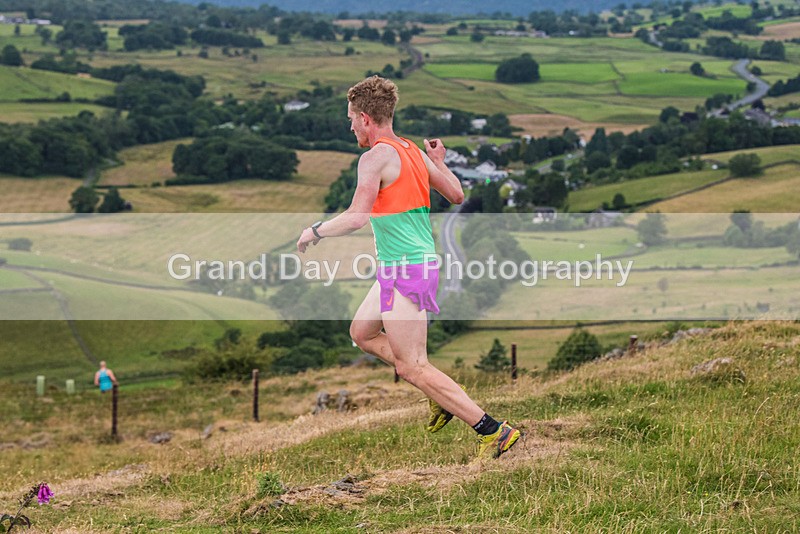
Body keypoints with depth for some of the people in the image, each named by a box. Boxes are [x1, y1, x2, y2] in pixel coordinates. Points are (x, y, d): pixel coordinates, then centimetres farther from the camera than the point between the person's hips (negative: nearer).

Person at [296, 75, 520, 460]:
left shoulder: (376, 157, -15)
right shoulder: (413, 151, 10)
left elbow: (356, 218, -24)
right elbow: (457, 196, 16)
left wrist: (314, 231, -8)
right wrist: (440, 164, 31)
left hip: (405, 271, -10)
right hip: (421, 261, 10)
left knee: (412, 366, -6)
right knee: (361, 333, 23)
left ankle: (493, 430, -8)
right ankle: (441, 393, 18)